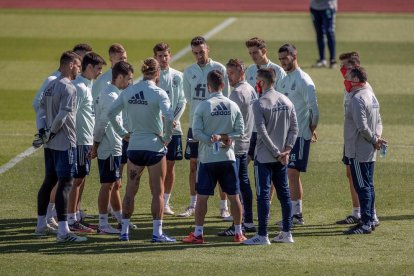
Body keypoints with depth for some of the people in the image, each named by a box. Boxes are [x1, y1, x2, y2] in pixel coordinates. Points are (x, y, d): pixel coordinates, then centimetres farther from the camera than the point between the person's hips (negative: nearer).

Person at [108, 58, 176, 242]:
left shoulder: (128, 92, 3)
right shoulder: (158, 93, -12)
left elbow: (111, 113, 6)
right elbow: (169, 117, -23)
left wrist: (123, 133, 12)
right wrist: (167, 137, -9)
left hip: (134, 146, 4)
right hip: (155, 147, -4)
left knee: (130, 190, 13)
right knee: (157, 192, 4)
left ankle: (124, 231, 15)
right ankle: (157, 232, 3)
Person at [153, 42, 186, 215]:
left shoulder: (177, 76, 5)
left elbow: (182, 102, 6)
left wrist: (174, 120, -8)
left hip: (174, 127, 2)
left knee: (170, 165, 5)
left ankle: (166, 202, 13)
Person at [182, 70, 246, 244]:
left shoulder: (203, 106, -7)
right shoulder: (233, 106, 1)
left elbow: (196, 132, -12)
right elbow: (240, 131, 1)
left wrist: (212, 139, -10)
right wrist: (226, 137, -5)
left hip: (208, 158, -2)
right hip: (228, 157, 2)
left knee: (202, 197, 3)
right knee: (234, 196, 8)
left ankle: (198, 234, 4)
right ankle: (238, 233, 12)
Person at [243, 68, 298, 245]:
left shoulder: (259, 104, -12)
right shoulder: (286, 101, 7)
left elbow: (262, 132, -17)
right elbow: (294, 128, 5)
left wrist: (276, 153, -12)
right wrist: (287, 150, -1)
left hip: (264, 157, -6)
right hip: (282, 158, 6)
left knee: (263, 195, -3)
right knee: (284, 194, 11)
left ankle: (262, 236, -3)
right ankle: (287, 233, 14)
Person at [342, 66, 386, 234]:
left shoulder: (357, 99, -19)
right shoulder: (371, 96, 13)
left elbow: (362, 127, -24)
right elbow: (378, 122, 18)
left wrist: (374, 140, -11)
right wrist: (377, 138, 3)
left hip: (358, 152, -10)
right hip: (369, 151, 10)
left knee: (362, 187, -7)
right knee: (368, 186, 15)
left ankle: (365, 223, -6)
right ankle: (369, 220, 22)